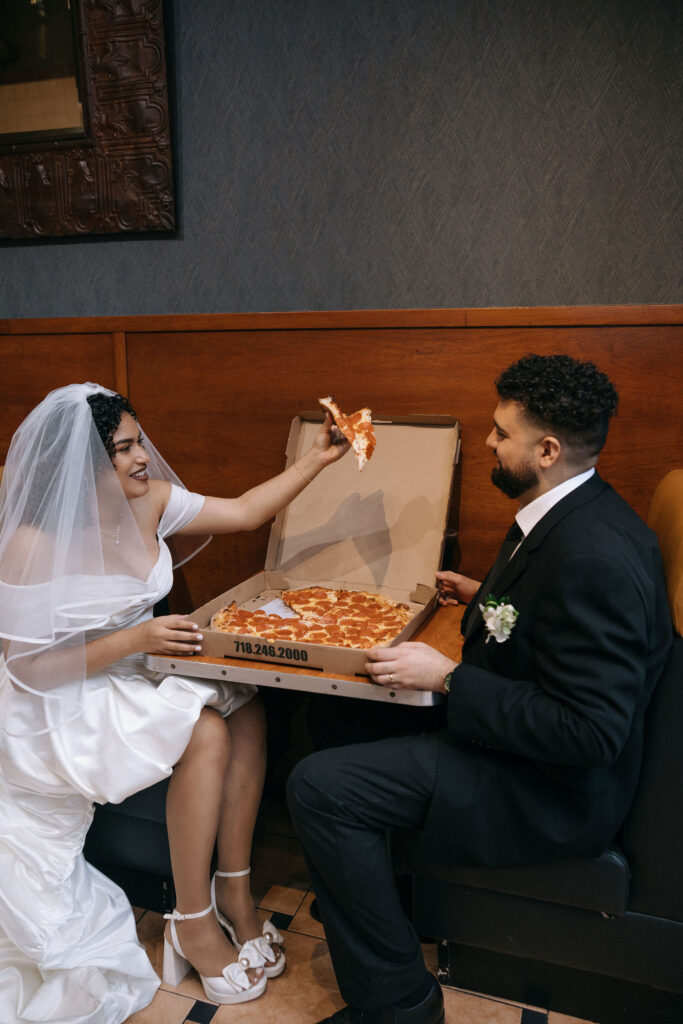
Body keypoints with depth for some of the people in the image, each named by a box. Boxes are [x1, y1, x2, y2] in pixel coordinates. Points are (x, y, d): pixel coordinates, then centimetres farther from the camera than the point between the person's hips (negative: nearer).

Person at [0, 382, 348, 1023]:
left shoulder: (151, 499, -6)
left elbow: (246, 512, 2)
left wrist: (318, 457, -3)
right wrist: (133, 639, -27)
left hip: (135, 676, 7)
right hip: (63, 707, -6)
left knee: (245, 707, -17)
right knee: (204, 731, -27)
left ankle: (234, 893, -2)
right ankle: (193, 925, -7)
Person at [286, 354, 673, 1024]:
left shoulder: (596, 556, -30)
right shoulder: (568, 515, 1)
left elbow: (589, 733, -30)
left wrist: (449, 679, -27)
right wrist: (485, 598, 13)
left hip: (554, 791, -10)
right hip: (514, 732, 10)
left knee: (319, 786, -17)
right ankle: (353, 894, 34)